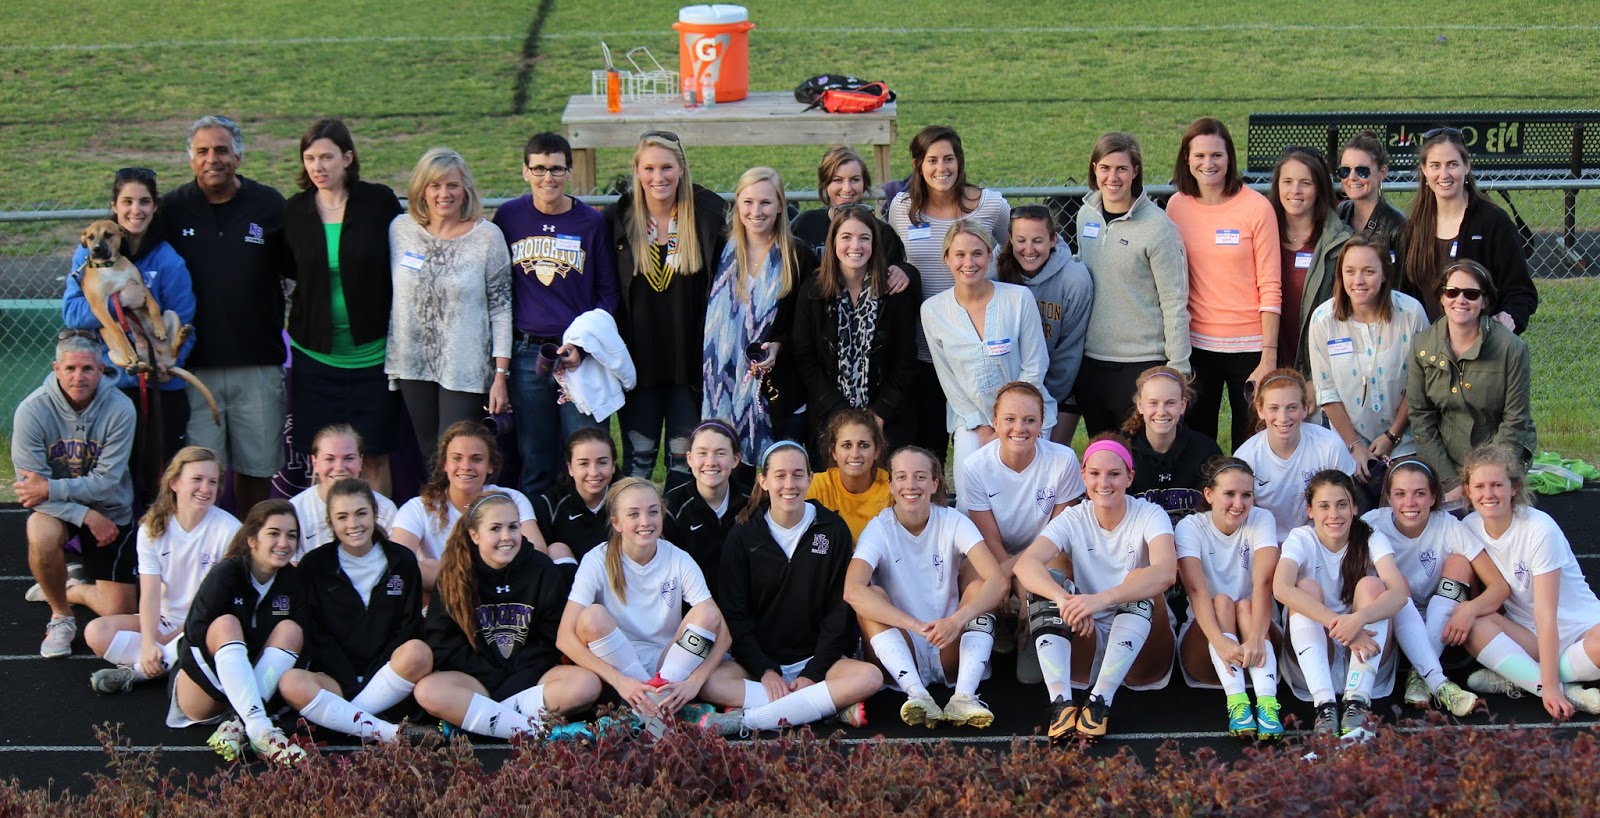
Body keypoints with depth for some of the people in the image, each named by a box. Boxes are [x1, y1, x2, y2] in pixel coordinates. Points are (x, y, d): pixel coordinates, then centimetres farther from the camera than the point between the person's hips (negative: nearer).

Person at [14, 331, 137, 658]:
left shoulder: (119, 408, -20)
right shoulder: (32, 410, -20)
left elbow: (106, 481, -20)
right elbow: (31, 486, -19)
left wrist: (51, 488, -30)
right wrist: (87, 516, -28)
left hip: (111, 510, 1)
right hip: (54, 509, -1)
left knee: (118, 612, -4)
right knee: (41, 536, -38)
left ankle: (66, 590, 31)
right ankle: (60, 616, -10)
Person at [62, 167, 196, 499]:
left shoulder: (168, 261, -3)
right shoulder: (90, 252, 3)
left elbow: (182, 324, -4)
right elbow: (71, 312, -6)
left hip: (159, 389, -1)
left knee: (161, 485, 2)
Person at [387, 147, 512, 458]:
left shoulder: (487, 236, -5)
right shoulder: (400, 229, 3)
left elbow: (501, 307, -4)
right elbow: (391, 294, 13)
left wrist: (501, 376, -8)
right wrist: (389, 356, 11)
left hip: (465, 371, -3)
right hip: (413, 364, 3)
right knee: (425, 455, 10)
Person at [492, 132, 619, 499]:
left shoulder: (591, 223, 1)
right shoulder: (508, 217, 4)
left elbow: (608, 293, 4)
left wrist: (584, 344, -9)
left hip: (581, 355, -1)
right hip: (526, 355, 1)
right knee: (534, 462, 8)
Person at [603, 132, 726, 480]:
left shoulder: (709, 213, -3)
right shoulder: (618, 218, 0)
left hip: (689, 356, -1)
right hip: (638, 356, 1)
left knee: (685, 457, 6)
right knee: (638, 455, 5)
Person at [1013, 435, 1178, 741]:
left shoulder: (1149, 516, -9)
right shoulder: (1073, 520, -2)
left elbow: (1166, 572, -31)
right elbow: (1026, 563, -22)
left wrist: (1102, 599, -47)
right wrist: (1063, 598, -44)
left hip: (1141, 648, -2)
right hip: (1087, 643, 2)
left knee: (1140, 581, -29)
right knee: (1047, 582, -20)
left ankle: (1100, 701, -35)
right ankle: (1061, 701, -34)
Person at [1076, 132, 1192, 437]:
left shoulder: (1157, 226, -12)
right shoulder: (1086, 216, 6)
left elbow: (1174, 302, -11)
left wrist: (1178, 369, -13)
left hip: (1143, 364, -6)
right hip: (1091, 361, 6)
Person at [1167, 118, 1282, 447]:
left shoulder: (1256, 207, -8)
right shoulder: (1177, 206, 3)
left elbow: (1270, 288, -7)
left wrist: (1269, 358, -12)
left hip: (1248, 345, -3)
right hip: (1196, 343, 3)